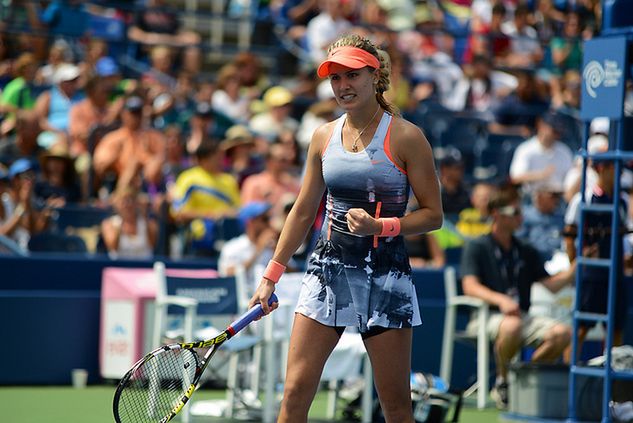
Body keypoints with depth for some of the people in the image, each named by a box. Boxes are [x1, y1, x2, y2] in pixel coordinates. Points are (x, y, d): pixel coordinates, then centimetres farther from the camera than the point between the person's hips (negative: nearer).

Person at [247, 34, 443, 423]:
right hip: (328, 269, 4)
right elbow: (303, 212, 16)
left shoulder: (405, 137, -5)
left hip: (385, 273, -4)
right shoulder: (324, 136, 8)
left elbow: (433, 215, -4)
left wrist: (379, 227, -19)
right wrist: (271, 276, 14)